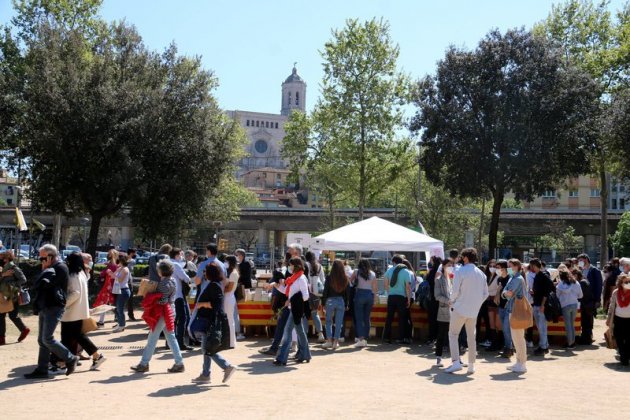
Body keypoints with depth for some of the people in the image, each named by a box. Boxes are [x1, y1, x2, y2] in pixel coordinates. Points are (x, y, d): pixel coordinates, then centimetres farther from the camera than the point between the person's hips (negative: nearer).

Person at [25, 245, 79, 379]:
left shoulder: (60, 268, -12)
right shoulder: (50, 269, 19)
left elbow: (44, 283, -23)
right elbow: (38, 286, 21)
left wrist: (44, 270, -8)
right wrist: (36, 306, 9)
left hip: (54, 308, -9)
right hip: (45, 308, 9)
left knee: (47, 339, -12)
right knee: (42, 340, 8)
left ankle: (71, 359, 0)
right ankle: (42, 370, 11)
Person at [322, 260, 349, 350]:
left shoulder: (329, 278, -9)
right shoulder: (345, 279, -3)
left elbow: (325, 291, -5)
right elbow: (346, 292, 3)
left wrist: (323, 303, 4)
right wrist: (346, 305, 12)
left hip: (330, 301, -2)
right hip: (341, 301, 2)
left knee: (328, 322, 11)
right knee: (339, 323, 9)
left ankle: (329, 340, 5)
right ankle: (335, 342, 10)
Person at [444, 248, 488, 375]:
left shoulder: (461, 271, -11)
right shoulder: (481, 273, 7)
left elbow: (455, 291, -15)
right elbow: (485, 294, 9)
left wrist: (452, 301, 3)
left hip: (460, 309, -5)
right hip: (474, 311, 5)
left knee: (453, 334, 3)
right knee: (471, 337, 13)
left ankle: (456, 362, -10)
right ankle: (471, 366, 15)